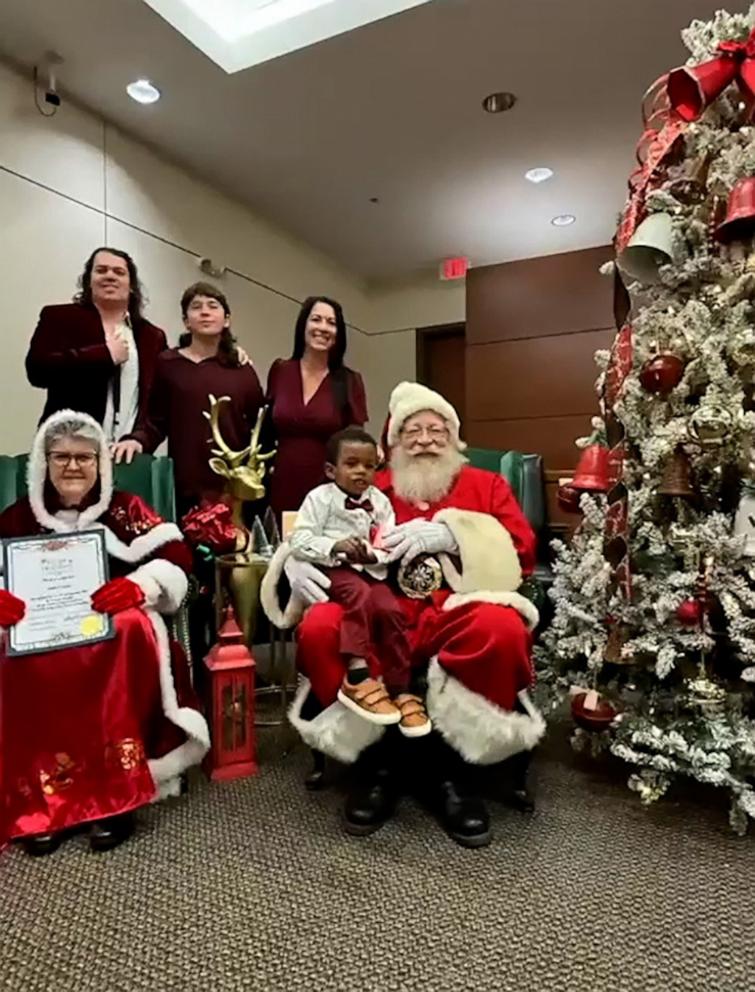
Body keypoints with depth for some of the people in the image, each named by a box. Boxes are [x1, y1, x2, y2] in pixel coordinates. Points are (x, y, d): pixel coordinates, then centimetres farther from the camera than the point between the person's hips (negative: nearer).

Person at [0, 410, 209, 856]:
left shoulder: (126, 509, 7)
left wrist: (139, 585, -24)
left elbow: (176, 556, -4)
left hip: (116, 624, -2)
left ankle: (117, 792, -31)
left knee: (131, 635, -35)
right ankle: (39, 799, -22)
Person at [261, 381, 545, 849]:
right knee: (320, 629, -29)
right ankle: (377, 759, -6)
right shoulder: (368, 489, 20)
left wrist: (449, 533, -10)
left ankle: (449, 765, -9)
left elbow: (523, 550, 5)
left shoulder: (487, 486, 19)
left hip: (457, 610, 0)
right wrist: (295, 560, -7)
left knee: (503, 630, -34)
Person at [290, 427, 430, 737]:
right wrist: (335, 546, -21)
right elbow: (299, 541, -7)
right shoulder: (320, 497, 0)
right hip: (333, 569, -3)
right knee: (360, 595, -34)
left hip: (372, 571, 4)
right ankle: (356, 676, -33)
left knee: (391, 609, -22)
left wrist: (372, 555, -16)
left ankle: (399, 688, -9)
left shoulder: (380, 501, 11)